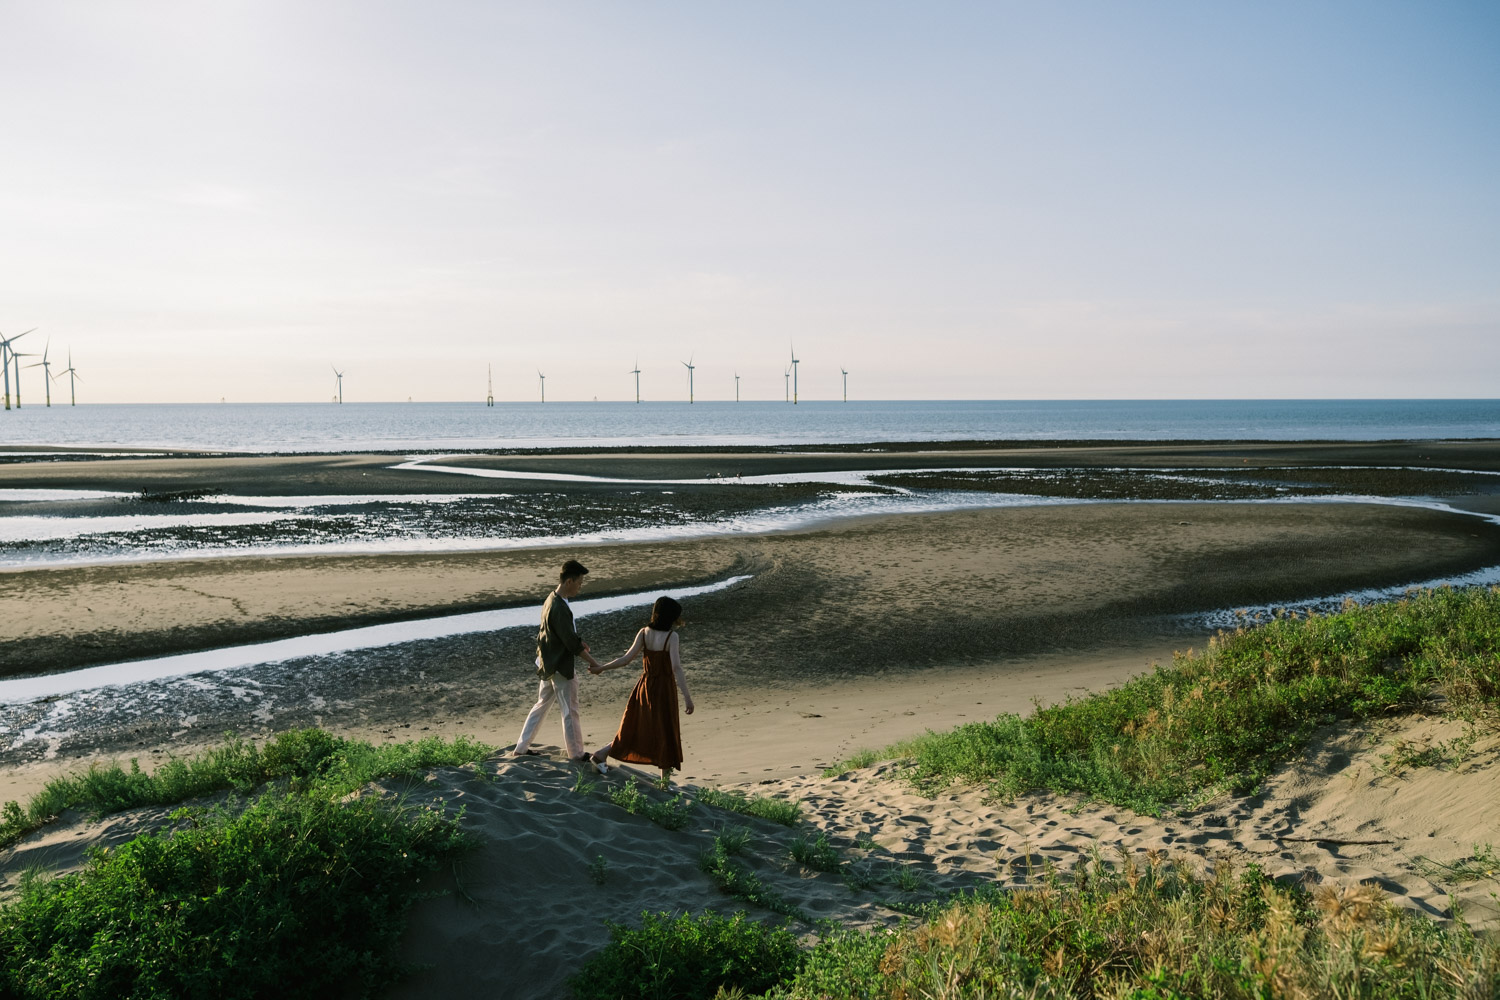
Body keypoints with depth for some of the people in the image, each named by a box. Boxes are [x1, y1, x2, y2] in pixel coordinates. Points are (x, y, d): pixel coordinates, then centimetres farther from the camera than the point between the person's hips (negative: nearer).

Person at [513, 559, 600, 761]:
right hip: (560, 666, -10)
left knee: (541, 705, 19)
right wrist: (592, 661, -14)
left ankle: (521, 747, 25)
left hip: (548, 664, 10)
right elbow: (571, 643, -23)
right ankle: (576, 753, 18)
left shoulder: (552, 599, 4)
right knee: (569, 711, 5)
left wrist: (578, 640, 6)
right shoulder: (560, 608, -27)